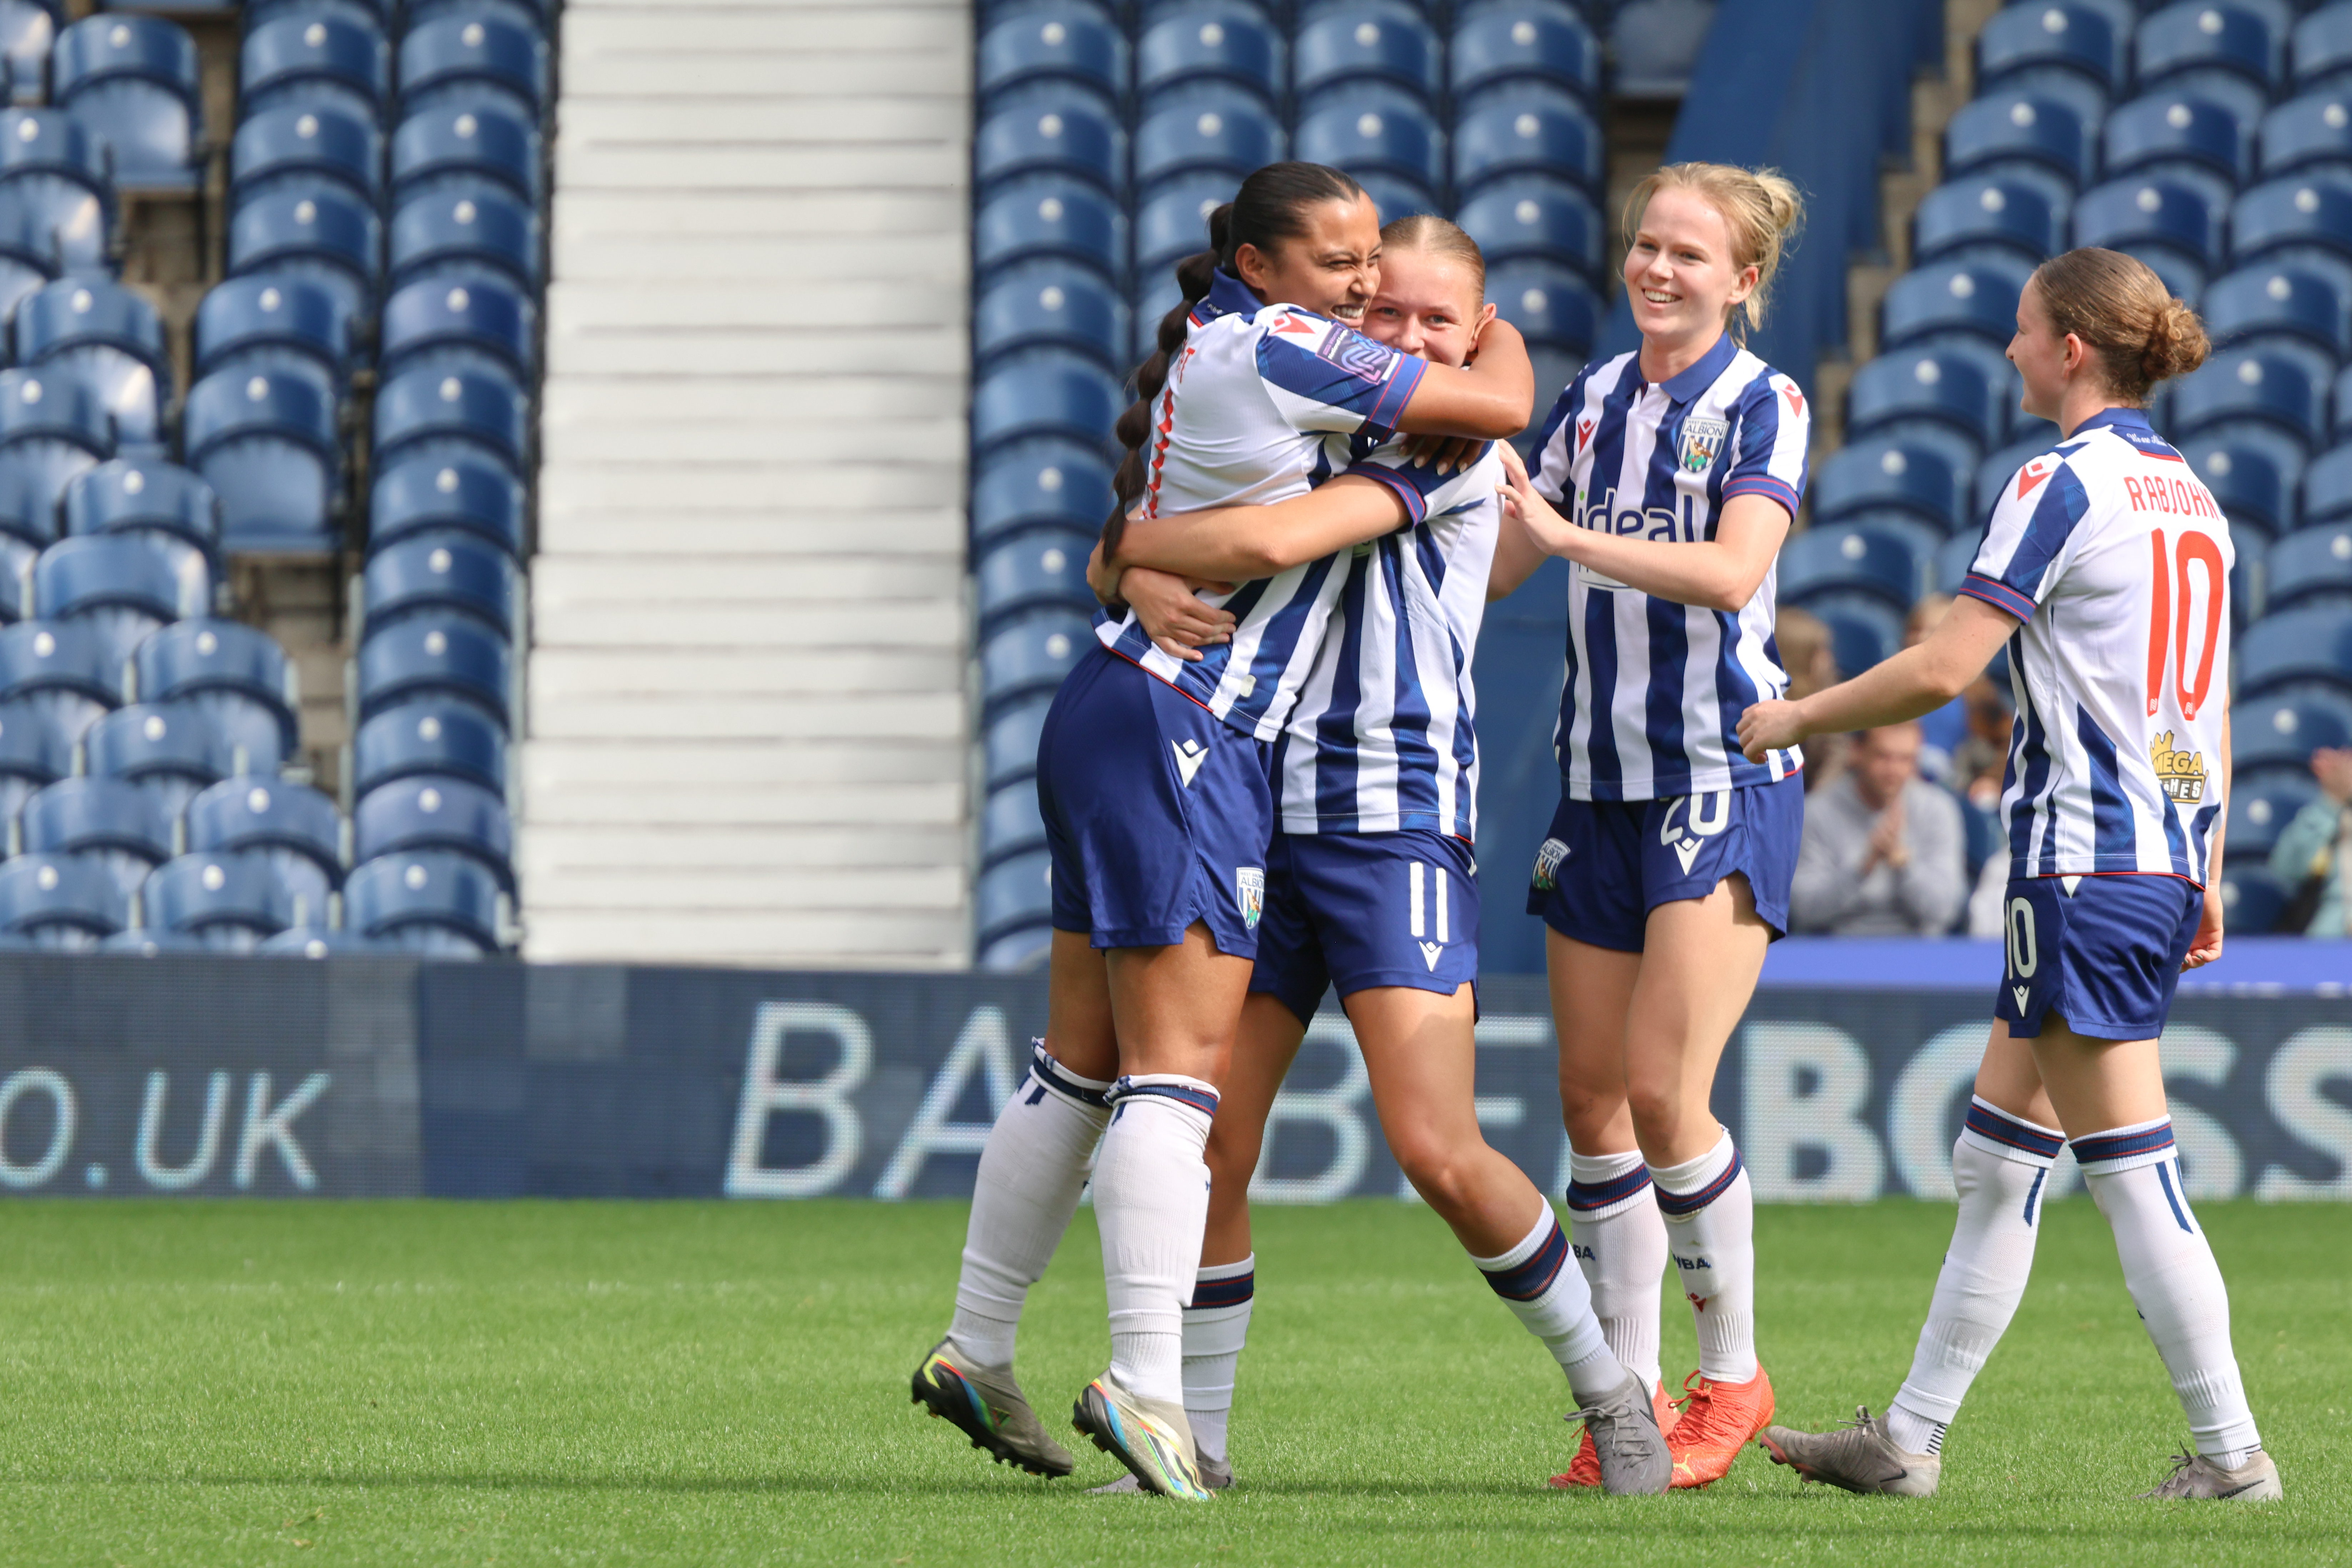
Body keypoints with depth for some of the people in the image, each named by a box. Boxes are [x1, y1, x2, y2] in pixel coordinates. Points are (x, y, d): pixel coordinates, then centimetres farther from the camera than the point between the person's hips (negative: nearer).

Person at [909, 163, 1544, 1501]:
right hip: (1179, 738, -10)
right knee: (1178, 1070, -13)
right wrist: (1504, 333, 10)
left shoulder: (1223, 343, 14)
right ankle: (1147, 1382, -19)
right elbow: (1498, 408, -12)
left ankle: (978, 1353, 21)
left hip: (1116, 721, 10)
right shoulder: (1277, 348, -14)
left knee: (1083, 1070, 14)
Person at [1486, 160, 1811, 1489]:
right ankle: (1630, 1393, 10)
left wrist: (1569, 532, -24)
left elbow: (1733, 569, -23)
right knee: (1592, 1094, 3)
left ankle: (1733, 1377, 1)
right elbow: (1497, 566, 22)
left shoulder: (1764, 403, -6)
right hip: (1603, 782, 6)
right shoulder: (1595, 399, 12)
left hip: (1726, 781, -6)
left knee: (1665, 1090, -14)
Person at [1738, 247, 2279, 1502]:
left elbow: (1943, 669, -16)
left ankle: (2229, 1449, -5)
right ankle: (1910, 1437, 17)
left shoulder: (2063, 484, -12)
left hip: (2084, 861, -9)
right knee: (1993, 1162, 13)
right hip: (2166, 859, 9)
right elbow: (2208, 705, 18)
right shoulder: (2190, 495, 14)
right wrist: (2204, 874, 23)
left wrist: (1795, 719, -3)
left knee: (2132, 1172, -5)